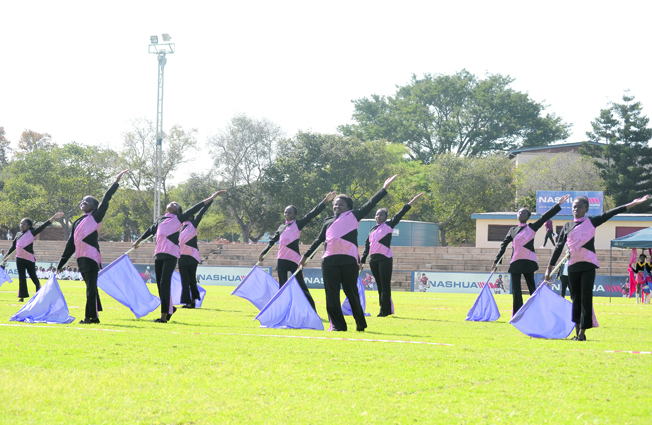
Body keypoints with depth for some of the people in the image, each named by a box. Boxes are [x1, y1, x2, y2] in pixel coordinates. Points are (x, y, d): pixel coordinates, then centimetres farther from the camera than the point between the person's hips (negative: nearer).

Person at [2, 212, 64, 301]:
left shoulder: (32, 233, -3)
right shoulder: (18, 234, 10)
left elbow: (43, 226, -11)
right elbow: (13, 246, 21)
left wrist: (53, 218, -20)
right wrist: (6, 256, 23)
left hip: (30, 259, -3)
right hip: (19, 259, 3)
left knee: (33, 277, 5)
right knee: (22, 278, 0)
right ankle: (22, 296, -1)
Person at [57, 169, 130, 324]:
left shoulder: (96, 217, 4)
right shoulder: (77, 222, 21)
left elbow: (105, 201, -6)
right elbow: (71, 244, 24)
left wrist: (116, 182, -12)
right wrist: (61, 263, 24)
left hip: (92, 257, -7)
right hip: (81, 258, 7)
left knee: (91, 288, -10)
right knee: (90, 287, 10)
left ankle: (90, 316, -12)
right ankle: (94, 316, 13)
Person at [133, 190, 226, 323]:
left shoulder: (179, 218, 8)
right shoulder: (160, 219, 21)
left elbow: (194, 209, 4)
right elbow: (151, 230, 36)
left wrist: (211, 198, -1)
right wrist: (139, 240, 49)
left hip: (171, 255, -5)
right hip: (159, 254, 5)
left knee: (165, 284, -13)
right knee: (159, 284, 6)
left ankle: (164, 316, -14)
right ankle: (170, 309, 26)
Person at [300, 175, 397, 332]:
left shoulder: (353, 216, 11)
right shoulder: (328, 222, 21)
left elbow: (370, 204, 9)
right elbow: (319, 240, 30)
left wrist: (384, 188, 5)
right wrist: (306, 255, 31)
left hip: (349, 260, -3)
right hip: (329, 260, 3)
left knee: (352, 293, -1)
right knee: (332, 294, -2)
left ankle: (361, 324, 11)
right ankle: (337, 325, 2)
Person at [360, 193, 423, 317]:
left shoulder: (389, 225, 4)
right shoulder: (372, 230, 18)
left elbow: (400, 214, -2)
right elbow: (367, 245, 22)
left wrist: (411, 202, -9)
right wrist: (362, 260, 21)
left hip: (385, 259, -6)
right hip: (373, 260, 6)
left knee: (385, 286, -7)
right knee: (380, 286, 7)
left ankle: (385, 311, -7)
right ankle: (384, 310, 11)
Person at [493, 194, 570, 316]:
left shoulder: (532, 228, 6)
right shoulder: (512, 230, 15)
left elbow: (545, 217, -1)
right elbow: (503, 245, 15)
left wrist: (558, 205, -9)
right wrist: (496, 261, 10)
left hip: (528, 261, -3)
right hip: (515, 263, 3)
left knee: (532, 288, 0)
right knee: (516, 291, 2)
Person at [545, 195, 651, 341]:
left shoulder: (591, 222, 5)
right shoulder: (567, 226, 11)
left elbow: (610, 213, -1)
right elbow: (559, 247, 12)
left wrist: (633, 203, -7)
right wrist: (550, 267, 10)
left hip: (588, 266, -3)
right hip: (573, 267, 3)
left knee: (586, 298, -8)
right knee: (576, 299, 6)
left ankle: (582, 333, -8)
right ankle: (577, 332, 12)